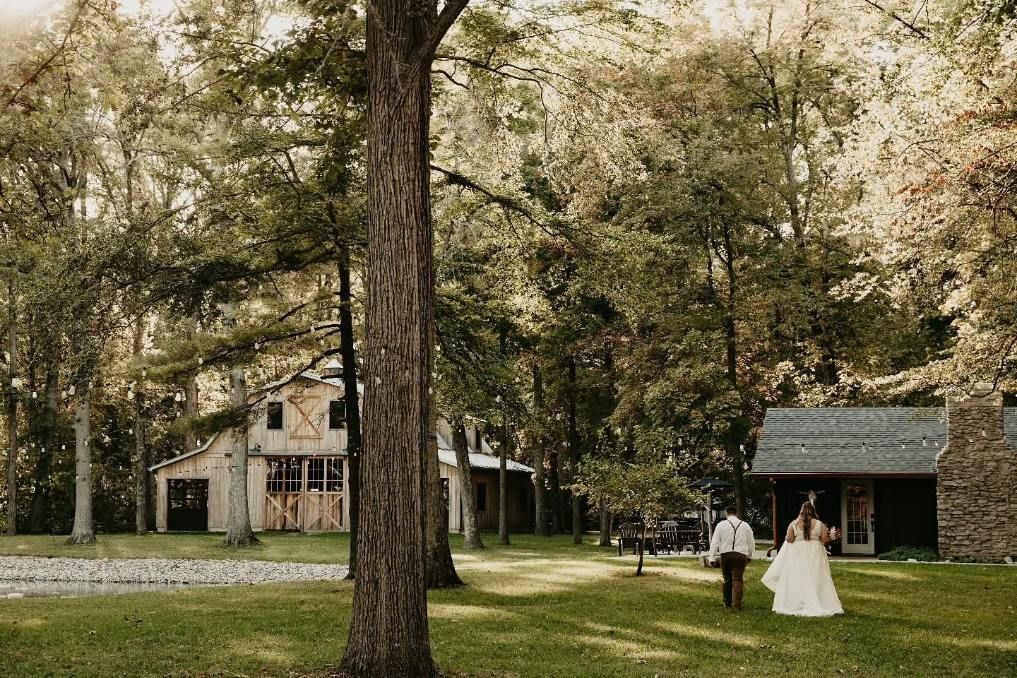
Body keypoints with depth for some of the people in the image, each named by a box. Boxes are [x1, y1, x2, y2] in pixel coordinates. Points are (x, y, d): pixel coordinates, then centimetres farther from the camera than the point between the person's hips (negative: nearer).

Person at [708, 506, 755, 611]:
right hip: (741, 555, 0)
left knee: (727, 579, 12)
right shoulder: (745, 525, 10)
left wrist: (712, 558, 2)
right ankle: (737, 603, -13)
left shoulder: (721, 525, 4)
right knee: (738, 580, -3)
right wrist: (749, 556, 31)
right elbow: (751, 542, 19)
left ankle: (727, 603, 21)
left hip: (725, 555, 0)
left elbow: (714, 542, 0)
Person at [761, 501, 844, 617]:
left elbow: (789, 539, -7)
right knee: (816, 580, 6)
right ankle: (817, 605, 3)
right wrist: (831, 537, 12)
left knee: (797, 580, 4)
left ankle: (796, 606, 2)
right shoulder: (819, 524, -4)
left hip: (797, 556, 0)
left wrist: (786, 538, 14)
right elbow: (824, 540, -5)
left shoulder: (794, 524, -4)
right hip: (815, 555, 0)